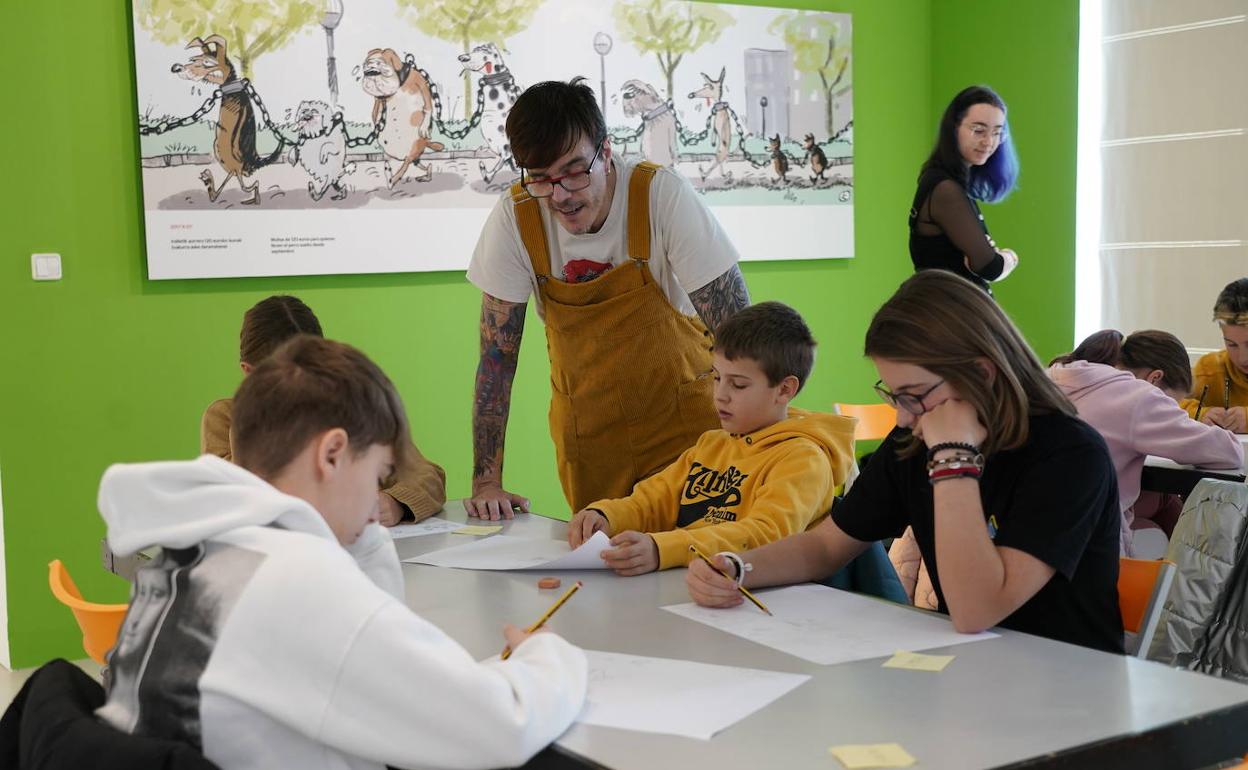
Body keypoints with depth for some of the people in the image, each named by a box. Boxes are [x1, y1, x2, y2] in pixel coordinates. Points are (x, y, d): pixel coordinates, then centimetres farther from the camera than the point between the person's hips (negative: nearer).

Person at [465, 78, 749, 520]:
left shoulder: (661, 194, -20)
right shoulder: (514, 218, -15)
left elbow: (736, 330, -17)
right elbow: (497, 351, -8)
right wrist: (487, 481, -12)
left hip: (682, 417, -2)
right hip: (585, 430, 2)